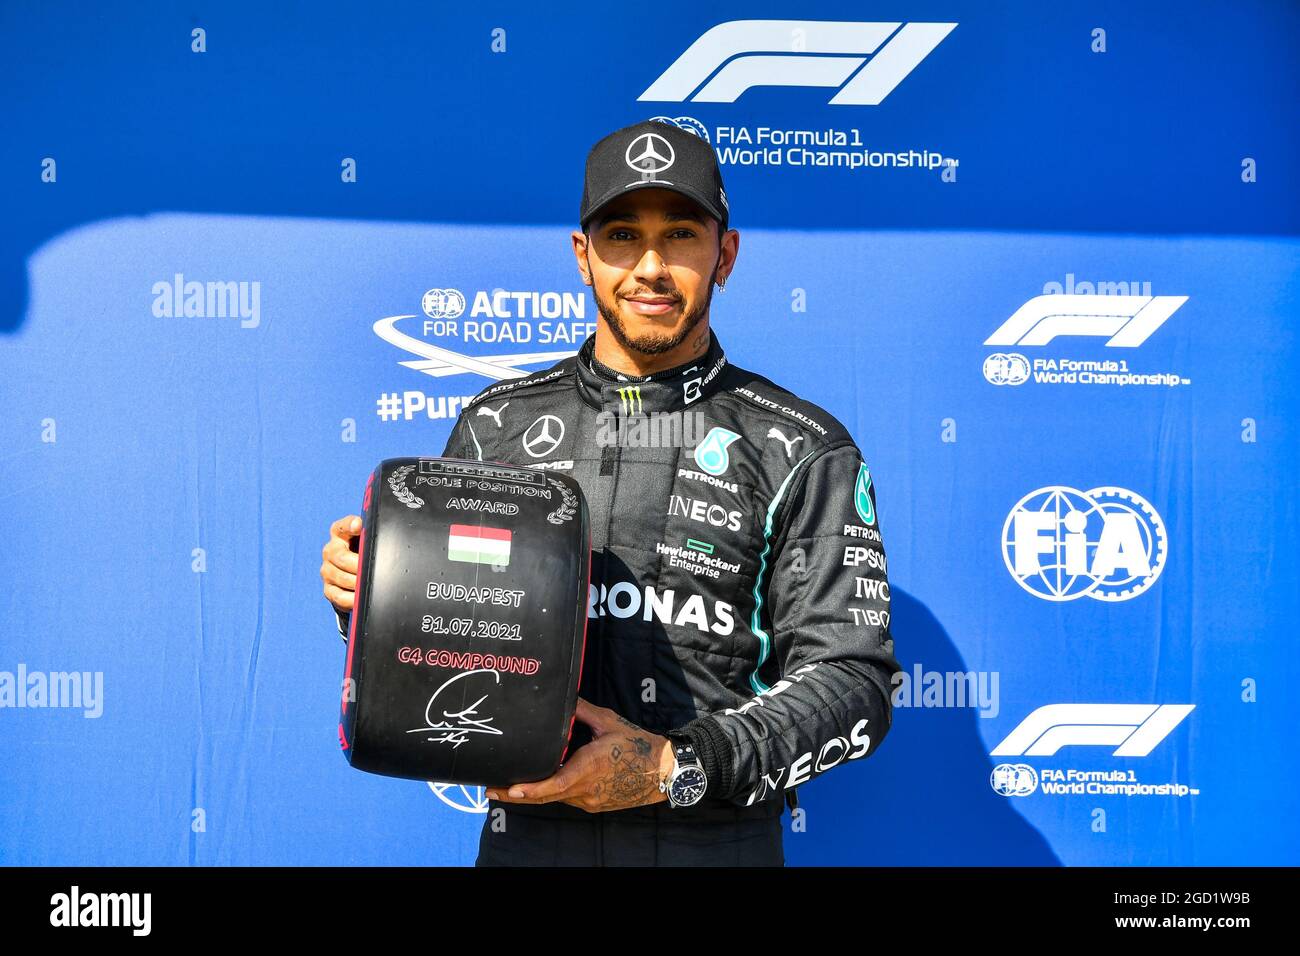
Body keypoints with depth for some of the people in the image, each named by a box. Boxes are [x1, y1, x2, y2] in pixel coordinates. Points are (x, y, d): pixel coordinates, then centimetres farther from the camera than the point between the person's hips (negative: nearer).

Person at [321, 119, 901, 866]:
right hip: (526, 836, 3)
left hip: (718, 839, -2)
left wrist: (677, 769, -20)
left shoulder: (803, 450, -3)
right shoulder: (497, 425, 5)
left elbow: (852, 679, -8)